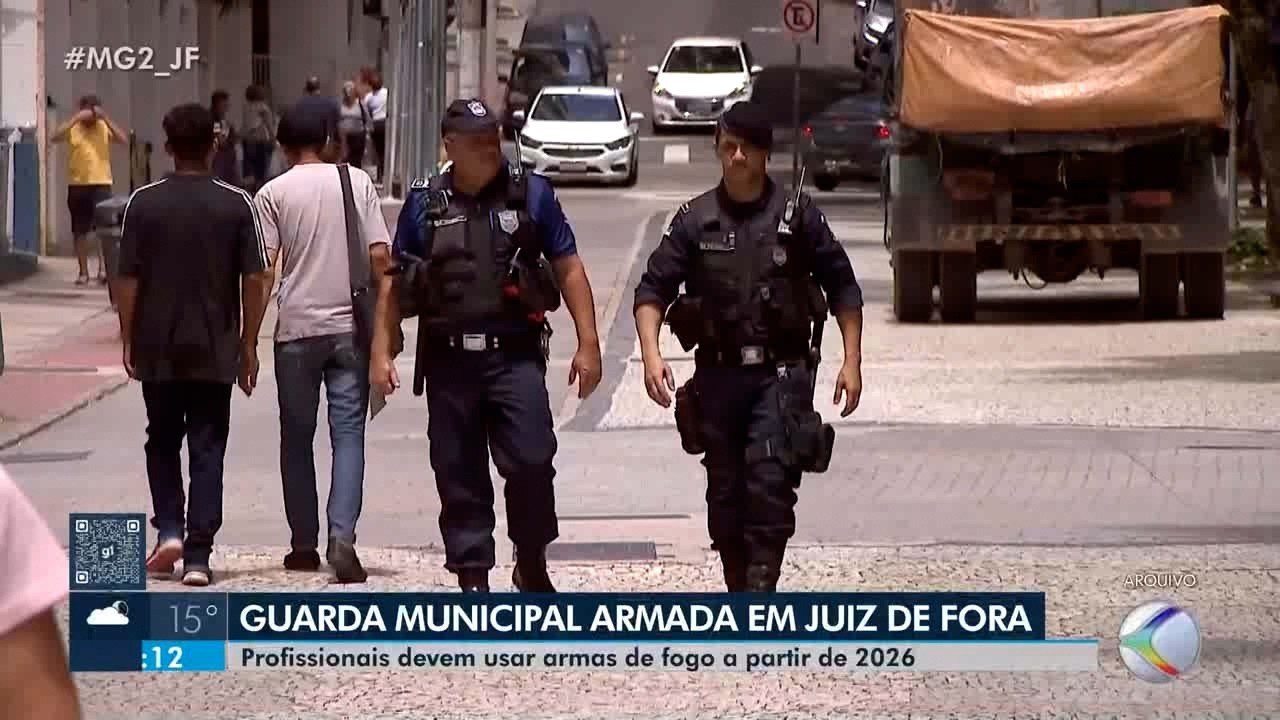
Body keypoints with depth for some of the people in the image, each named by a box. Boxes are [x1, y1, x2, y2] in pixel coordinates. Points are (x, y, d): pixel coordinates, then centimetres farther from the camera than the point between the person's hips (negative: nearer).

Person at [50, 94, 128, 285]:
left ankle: (103, 268, -18)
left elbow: (124, 140, -11)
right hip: (77, 184, 1)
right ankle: (83, 272, 15)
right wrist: (76, 119, -21)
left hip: (101, 183, -1)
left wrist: (106, 119, -16)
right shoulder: (73, 129, 1)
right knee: (80, 231, 7)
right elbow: (55, 137, -16)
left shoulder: (105, 128, 3)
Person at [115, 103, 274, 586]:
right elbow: (255, 280, -5)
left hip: (157, 348, 0)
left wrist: (129, 340, 7)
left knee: (162, 442, 19)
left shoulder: (143, 203, -5)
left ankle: (169, 529, 4)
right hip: (215, 350, 0)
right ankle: (198, 556, -2)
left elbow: (129, 279, -4)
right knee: (207, 449, 3)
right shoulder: (236, 205, -4)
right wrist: (247, 344, 4)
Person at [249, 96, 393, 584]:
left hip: (297, 329, -1)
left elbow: (263, 268, -7)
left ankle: (304, 545, 16)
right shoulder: (357, 182, 3)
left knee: (297, 438, 11)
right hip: (350, 328, 1)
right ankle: (342, 538, -17)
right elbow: (380, 255, -2)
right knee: (348, 433, 0)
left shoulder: (273, 194, -2)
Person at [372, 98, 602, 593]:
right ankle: (472, 578, 10)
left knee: (531, 460, -13)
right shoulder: (424, 203, 8)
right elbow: (394, 282, 14)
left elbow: (569, 269, 6)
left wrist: (588, 344, 1)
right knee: (458, 476, 2)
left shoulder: (531, 194, 5)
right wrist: (381, 351, 8)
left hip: (515, 354, -2)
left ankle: (531, 565, 7)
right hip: (448, 361, 2)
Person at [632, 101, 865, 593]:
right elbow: (653, 289, 5)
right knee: (725, 490, 5)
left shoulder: (797, 216, 2)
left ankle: (761, 585, -19)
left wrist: (851, 361, 1)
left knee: (770, 478, -17)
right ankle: (738, 586, 17)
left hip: (780, 373, -2)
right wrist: (651, 354, -10)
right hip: (718, 372, 2)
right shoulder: (695, 220, 6)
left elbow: (843, 288, 8)